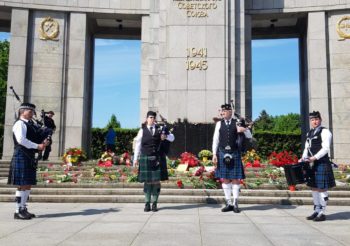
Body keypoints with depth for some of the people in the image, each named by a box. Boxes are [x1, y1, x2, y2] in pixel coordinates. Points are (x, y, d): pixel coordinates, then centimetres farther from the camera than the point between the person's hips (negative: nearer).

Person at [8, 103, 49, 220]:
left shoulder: (30, 125, 19)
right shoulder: (19, 124, -9)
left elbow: (36, 138, 21)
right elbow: (21, 140, -22)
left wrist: (43, 143, -1)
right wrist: (37, 146, -18)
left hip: (30, 158, 9)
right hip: (21, 158, -9)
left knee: (28, 185, 11)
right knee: (22, 186, -6)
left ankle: (23, 209, 19)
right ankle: (18, 212, 2)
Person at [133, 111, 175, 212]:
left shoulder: (159, 129, 8)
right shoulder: (142, 131, 3)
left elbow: (172, 137, 12)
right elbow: (138, 145, 2)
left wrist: (166, 136, -11)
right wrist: (136, 159, -2)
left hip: (158, 159, 2)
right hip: (146, 158, -1)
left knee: (157, 181, 2)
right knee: (147, 181, 2)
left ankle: (154, 204, 12)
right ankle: (147, 204, 10)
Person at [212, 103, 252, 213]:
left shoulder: (236, 123, 2)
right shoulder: (219, 123, 5)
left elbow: (249, 136, 2)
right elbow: (215, 140, 5)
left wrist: (244, 129, -18)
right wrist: (214, 154, -1)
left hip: (234, 154, -1)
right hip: (223, 154, 1)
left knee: (235, 179, 1)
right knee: (225, 179, 4)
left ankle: (235, 204, 11)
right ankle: (229, 203, 13)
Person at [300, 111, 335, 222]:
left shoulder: (325, 132, -7)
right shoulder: (309, 133, 16)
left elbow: (326, 148, -16)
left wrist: (314, 158, -23)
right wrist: (303, 158, 3)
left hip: (322, 164, -8)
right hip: (311, 165, 8)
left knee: (322, 188, -3)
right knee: (314, 187, 12)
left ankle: (322, 213, 5)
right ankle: (317, 211, 22)